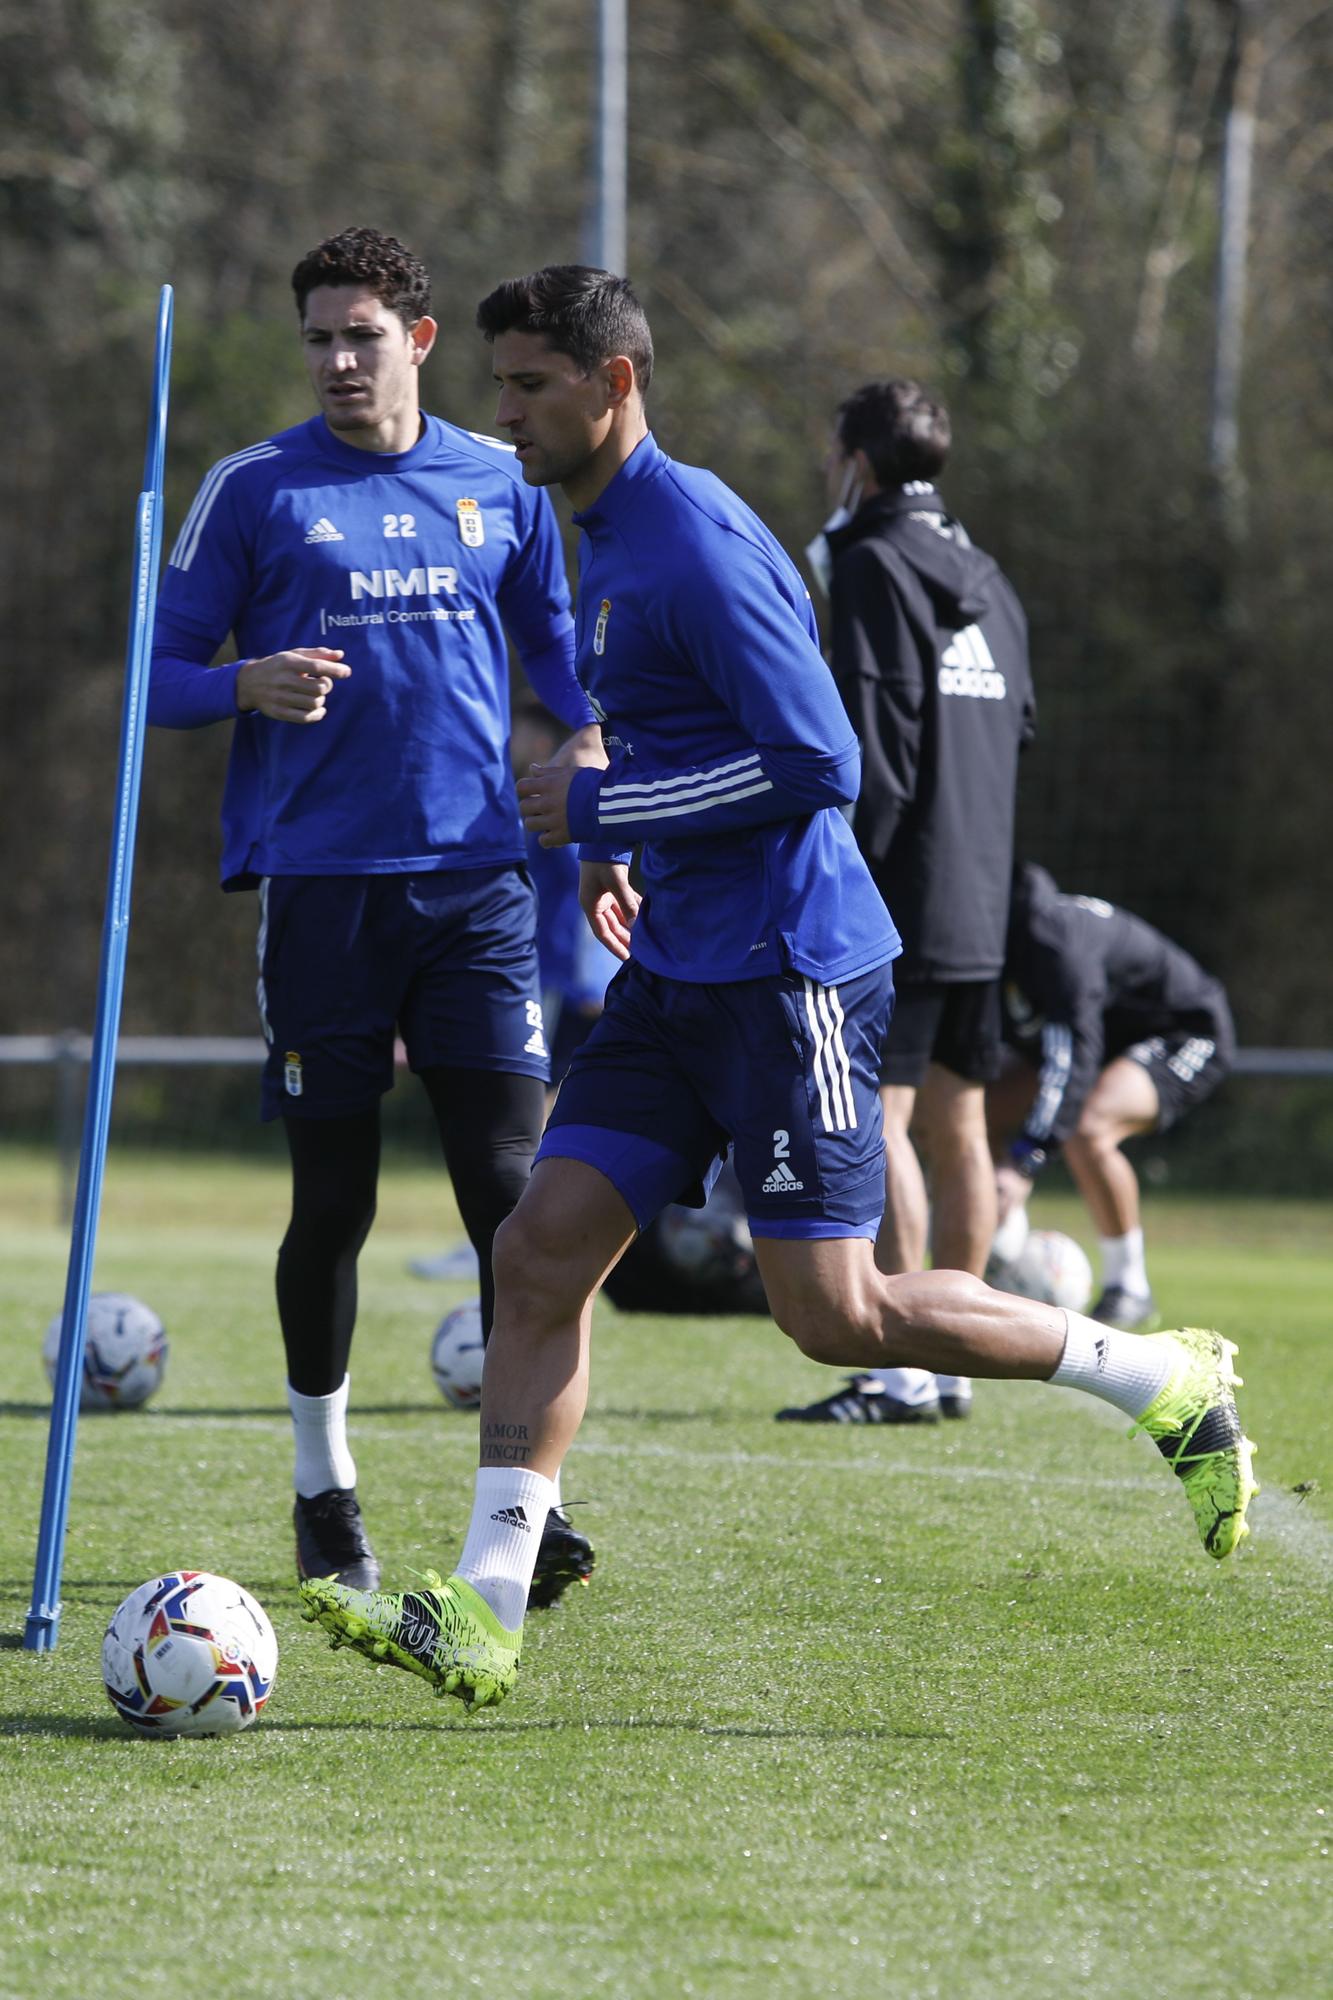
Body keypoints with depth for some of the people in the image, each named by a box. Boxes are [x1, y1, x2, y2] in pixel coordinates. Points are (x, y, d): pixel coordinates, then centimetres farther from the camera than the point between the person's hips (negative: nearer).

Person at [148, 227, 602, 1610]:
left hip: (474, 879, 2)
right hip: (320, 884, -1)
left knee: (508, 1184, -7)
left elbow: (554, 639, 24)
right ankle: (323, 1488, 20)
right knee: (332, 1200, 4)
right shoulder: (255, 489, 3)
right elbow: (161, 673, 4)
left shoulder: (501, 485, 10)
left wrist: (591, 736, 5)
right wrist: (250, 687, -17)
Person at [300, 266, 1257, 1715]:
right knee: (542, 1253, -1)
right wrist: (616, 845, 16)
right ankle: (483, 1618, -4)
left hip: (786, 971, -9)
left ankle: (1168, 1384, 10)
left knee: (832, 1313, -6)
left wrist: (599, 807, -17)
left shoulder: (697, 543, -17)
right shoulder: (608, 536, 14)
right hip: (680, 973, 9)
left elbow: (817, 761, -22)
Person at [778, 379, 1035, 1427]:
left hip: (899, 900, -9)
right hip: (979, 904, 9)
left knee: (872, 1116, -10)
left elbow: (875, 743, -16)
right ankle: (954, 1357, 15)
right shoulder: (984, 577, 17)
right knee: (955, 1121, 12)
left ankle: (902, 1368, -15)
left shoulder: (874, 565, -9)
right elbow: (1020, 722, 21)